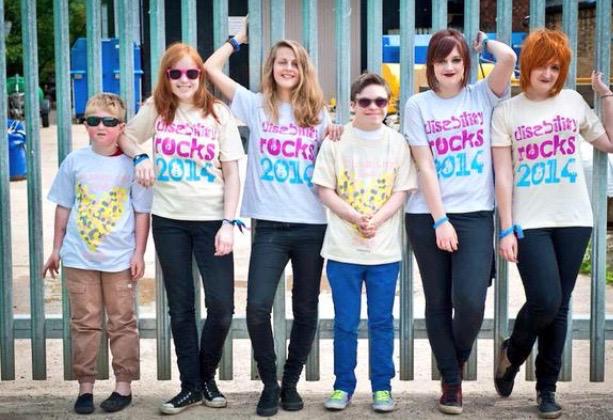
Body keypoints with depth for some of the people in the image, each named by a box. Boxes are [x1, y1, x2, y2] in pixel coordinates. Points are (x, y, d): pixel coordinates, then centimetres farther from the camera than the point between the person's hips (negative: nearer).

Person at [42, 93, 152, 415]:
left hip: (120, 258, -2)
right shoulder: (75, 161, 2)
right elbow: (63, 206, 9)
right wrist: (56, 248, 10)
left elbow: (142, 212, 0)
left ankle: (123, 385, 18)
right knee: (84, 323, 8)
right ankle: (85, 386, 18)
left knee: (122, 323, 8)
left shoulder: (132, 164, -4)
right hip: (79, 257, 2)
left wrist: (139, 253, -4)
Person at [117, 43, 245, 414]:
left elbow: (232, 174, -2)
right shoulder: (156, 109, 4)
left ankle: (207, 376, 17)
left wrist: (228, 223, -10)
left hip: (211, 220, -1)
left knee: (222, 306, -6)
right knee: (180, 307, 8)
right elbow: (127, 136, 18)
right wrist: (141, 157, -4)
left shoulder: (218, 113, -1)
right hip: (169, 221, 2)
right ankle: (191, 385, 19)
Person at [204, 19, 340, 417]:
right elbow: (212, 68, 0)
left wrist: (335, 139, -4)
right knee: (258, 307, -11)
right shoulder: (256, 106, 5)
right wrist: (240, 37, 12)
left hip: (312, 224, 2)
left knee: (306, 310, 9)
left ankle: (291, 382, 25)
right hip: (270, 224, -2)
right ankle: (269, 384, 8)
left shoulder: (319, 113, 10)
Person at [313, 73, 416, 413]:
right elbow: (325, 191, -1)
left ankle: (382, 387, 17)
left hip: (385, 249, 1)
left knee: (381, 321, 6)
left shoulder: (398, 143, 4)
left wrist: (376, 220, -15)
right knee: (345, 322, 6)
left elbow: (400, 193, 2)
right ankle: (343, 386, 19)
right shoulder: (336, 141, 1)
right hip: (343, 248, 0)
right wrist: (356, 217, -14)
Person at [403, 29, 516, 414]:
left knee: (471, 302, -12)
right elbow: (425, 167, -3)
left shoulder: (483, 96, 6)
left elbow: (509, 58, -13)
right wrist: (440, 221, -10)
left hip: (476, 214, 0)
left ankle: (458, 359, 20)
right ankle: (451, 381, 20)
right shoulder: (418, 105, 3)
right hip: (428, 217, 1)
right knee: (438, 303, 6)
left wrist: (485, 42, 7)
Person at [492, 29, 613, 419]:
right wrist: (507, 229, -8)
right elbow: (503, 176, -3)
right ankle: (512, 352, 18)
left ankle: (547, 388, 19)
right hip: (530, 222, -3)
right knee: (544, 301, -13)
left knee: (559, 307, 6)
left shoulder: (573, 101, 8)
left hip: (573, 220, 3)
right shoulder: (507, 111, 0)